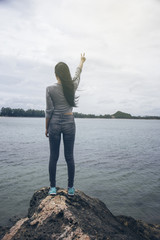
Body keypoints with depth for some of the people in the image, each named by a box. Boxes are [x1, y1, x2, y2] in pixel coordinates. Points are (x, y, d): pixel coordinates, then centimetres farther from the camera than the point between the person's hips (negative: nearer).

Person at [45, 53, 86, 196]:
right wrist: (81, 61, 38)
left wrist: (46, 128, 6)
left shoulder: (50, 89, -9)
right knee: (69, 157, 8)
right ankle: (71, 188, 17)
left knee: (53, 157, 9)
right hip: (69, 123, 2)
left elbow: (49, 111, -6)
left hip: (54, 124, -1)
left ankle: (53, 188, 17)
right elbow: (78, 74, 18)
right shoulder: (73, 86, -3)